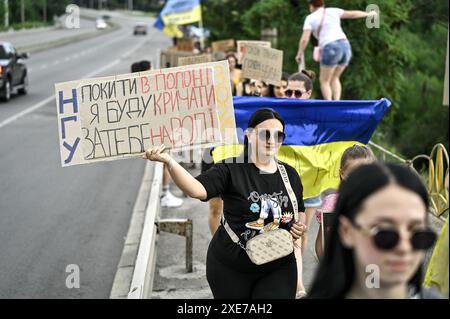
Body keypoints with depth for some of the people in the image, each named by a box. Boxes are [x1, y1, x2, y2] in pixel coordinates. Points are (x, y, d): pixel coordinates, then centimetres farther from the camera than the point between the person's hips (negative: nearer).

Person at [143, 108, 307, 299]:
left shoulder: (291, 175, 3)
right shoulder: (232, 169, -11)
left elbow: (299, 211, 19)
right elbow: (196, 189, -26)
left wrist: (299, 227, -4)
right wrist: (168, 161, -40)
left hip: (278, 269, 2)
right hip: (231, 267, -2)